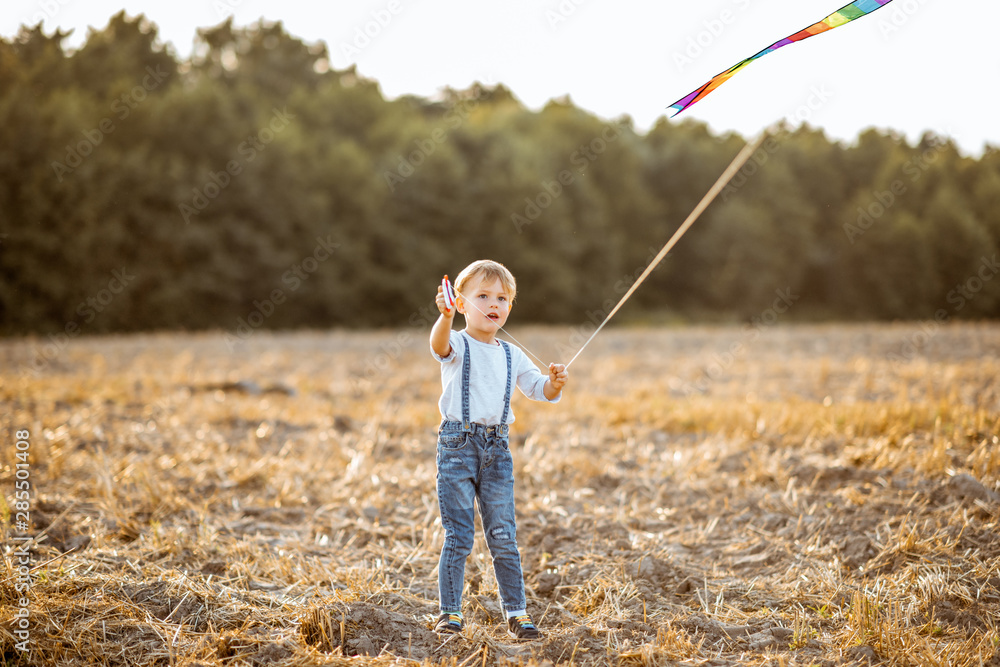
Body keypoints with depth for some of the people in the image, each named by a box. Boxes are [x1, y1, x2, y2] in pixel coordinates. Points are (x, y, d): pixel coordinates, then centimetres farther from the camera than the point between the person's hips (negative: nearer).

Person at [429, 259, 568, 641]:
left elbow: (539, 390, 15)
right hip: (458, 444, -4)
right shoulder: (458, 346, -4)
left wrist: (555, 384, -9)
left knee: (504, 536, 5)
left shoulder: (512, 355, 13)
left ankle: (516, 612, 13)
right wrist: (446, 316, -49)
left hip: (497, 449, 4)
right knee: (458, 537, -2)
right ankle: (450, 613, 7)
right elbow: (439, 344, -27)